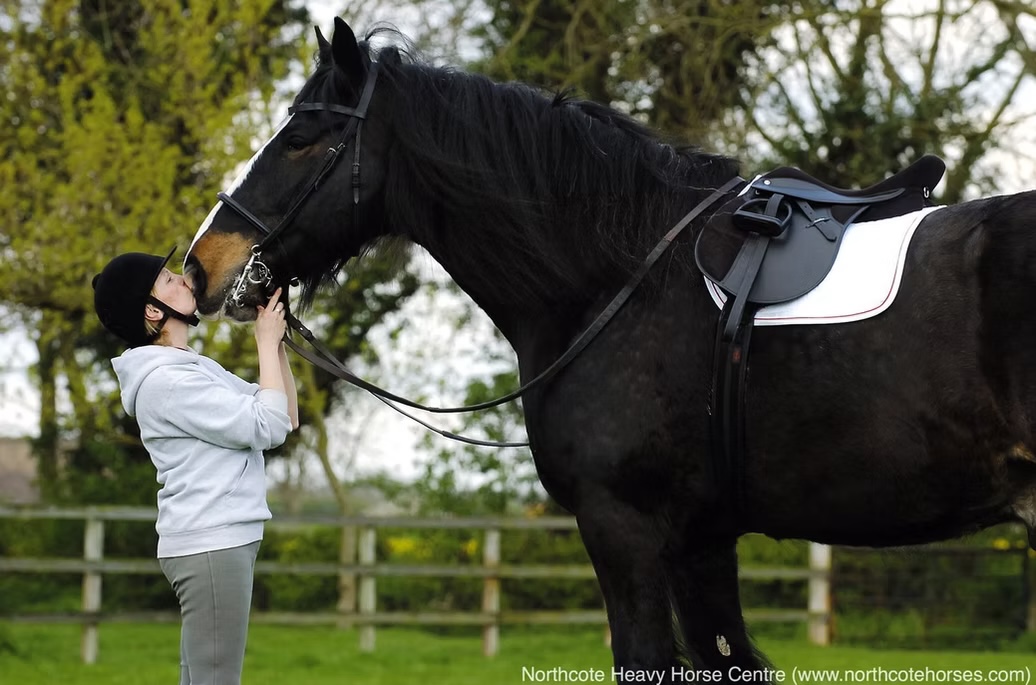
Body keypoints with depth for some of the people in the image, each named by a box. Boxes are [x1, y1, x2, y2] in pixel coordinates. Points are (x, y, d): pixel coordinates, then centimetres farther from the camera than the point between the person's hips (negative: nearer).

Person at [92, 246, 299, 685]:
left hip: (223, 542, 10)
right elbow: (267, 427, -17)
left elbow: (286, 418, 18)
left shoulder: (197, 369, 16)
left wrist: (277, 342, 9)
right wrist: (266, 343, -7)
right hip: (210, 545, -10)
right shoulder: (166, 380, -14)